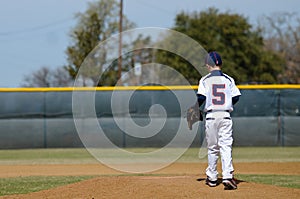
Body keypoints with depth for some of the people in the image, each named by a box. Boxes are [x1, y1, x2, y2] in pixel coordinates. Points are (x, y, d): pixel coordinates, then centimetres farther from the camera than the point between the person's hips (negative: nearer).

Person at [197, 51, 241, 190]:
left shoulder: (205, 80, -2)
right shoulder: (229, 79, 4)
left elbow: (201, 98, -11)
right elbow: (236, 98, 3)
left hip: (211, 116, -1)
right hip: (225, 116, 1)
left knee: (212, 148, 10)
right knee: (226, 146, -2)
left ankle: (212, 178, 16)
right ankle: (227, 176, -17)